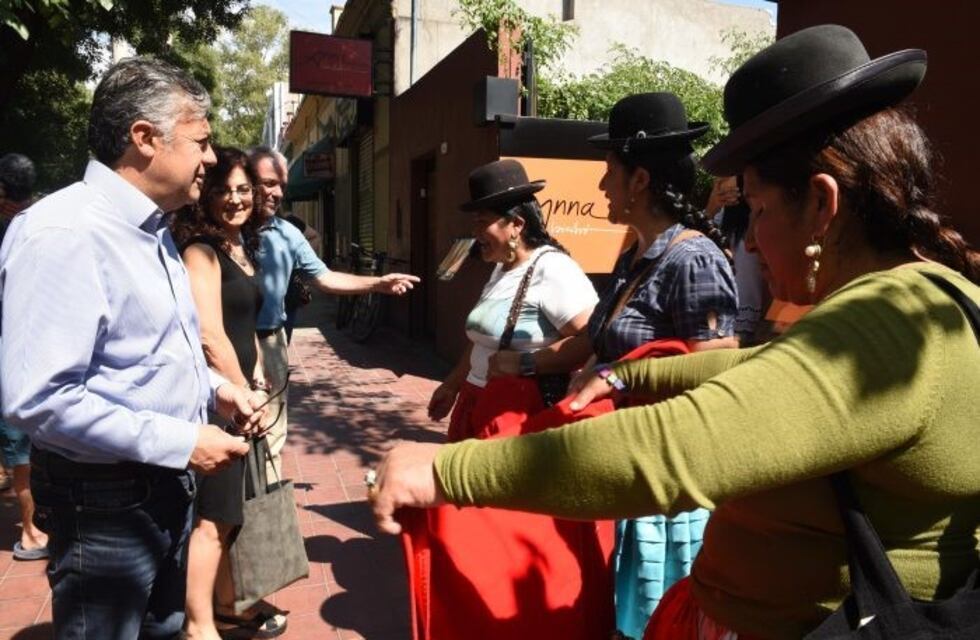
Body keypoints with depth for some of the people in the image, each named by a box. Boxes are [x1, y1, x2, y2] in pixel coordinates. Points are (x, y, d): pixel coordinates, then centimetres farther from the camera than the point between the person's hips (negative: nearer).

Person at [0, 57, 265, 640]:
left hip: (168, 484, 9)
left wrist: (215, 387, 2)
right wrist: (180, 443, -25)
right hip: (105, 501, -9)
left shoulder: (151, 230, 9)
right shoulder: (62, 233, -23)